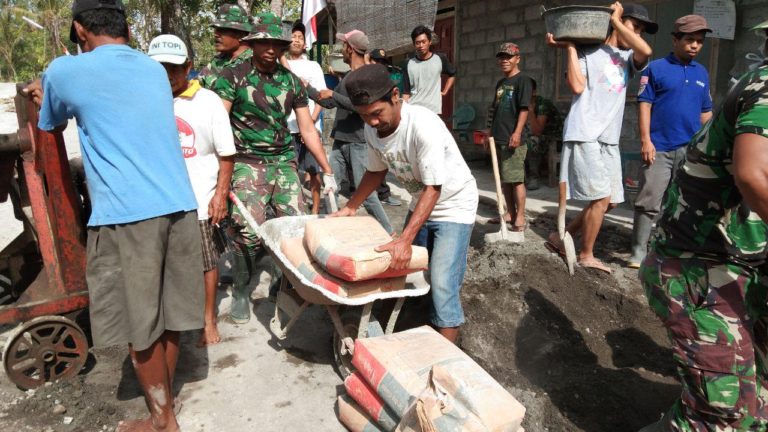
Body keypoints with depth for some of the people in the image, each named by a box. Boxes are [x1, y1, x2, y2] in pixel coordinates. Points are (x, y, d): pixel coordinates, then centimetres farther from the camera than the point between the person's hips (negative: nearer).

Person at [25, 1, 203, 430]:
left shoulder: (65, 71, 2)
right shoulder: (155, 69, 17)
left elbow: (52, 126, 23)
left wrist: (45, 95, 44)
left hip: (126, 214, -5)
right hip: (179, 205, 5)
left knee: (140, 322, 9)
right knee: (169, 311, 17)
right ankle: (165, 396, 37)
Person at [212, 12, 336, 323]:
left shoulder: (291, 81, 10)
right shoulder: (233, 76, -2)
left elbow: (307, 128, 12)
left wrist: (327, 170, 9)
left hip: (284, 162, 4)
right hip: (248, 164, -4)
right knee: (249, 233, -11)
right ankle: (240, 294, 12)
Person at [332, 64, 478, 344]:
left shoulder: (423, 125, -32)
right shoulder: (372, 129, -10)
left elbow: (433, 189, -32)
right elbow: (376, 171, 8)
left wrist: (405, 239, -38)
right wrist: (350, 208, 9)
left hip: (453, 205, -7)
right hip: (420, 203, 7)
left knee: (442, 286, -14)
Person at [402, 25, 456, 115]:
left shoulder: (440, 59, 2)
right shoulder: (409, 64, 4)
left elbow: (452, 75, 19)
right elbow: (406, 92, 5)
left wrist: (444, 92, 9)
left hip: (433, 110, -1)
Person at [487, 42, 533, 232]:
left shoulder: (523, 80, -6)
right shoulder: (500, 83, 19)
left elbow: (524, 108, -15)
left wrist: (517, 132, -25)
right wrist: (491, 133, 21)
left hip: (513, 138, -8)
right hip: (499, 138, 9)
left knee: (516, 179, -7)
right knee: (504, 178, 12)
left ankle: (520, 218, -1)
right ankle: (510, 213, 22)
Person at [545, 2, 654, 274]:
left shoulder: (628, 58, 20)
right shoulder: (587, 52, 5)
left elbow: (646, 51, -4)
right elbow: (577, 87, -11)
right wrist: (570, 46, -7)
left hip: (610, 139, 7)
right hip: (585, 135, -7)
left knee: (610, 200, 9)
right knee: (601, 198, -9)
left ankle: (561, 237, 20)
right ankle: (586, 256, 8)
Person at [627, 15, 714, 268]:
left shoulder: (702, 73, 15)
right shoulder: (656, 68, 1)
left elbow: (705, 112, 18)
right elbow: (644, 104, -5)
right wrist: (646, 140, -13)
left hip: (692, 150, 5)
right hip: (660, 149, -5)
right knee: (648, 202, -6)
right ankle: (639, 251, 1)